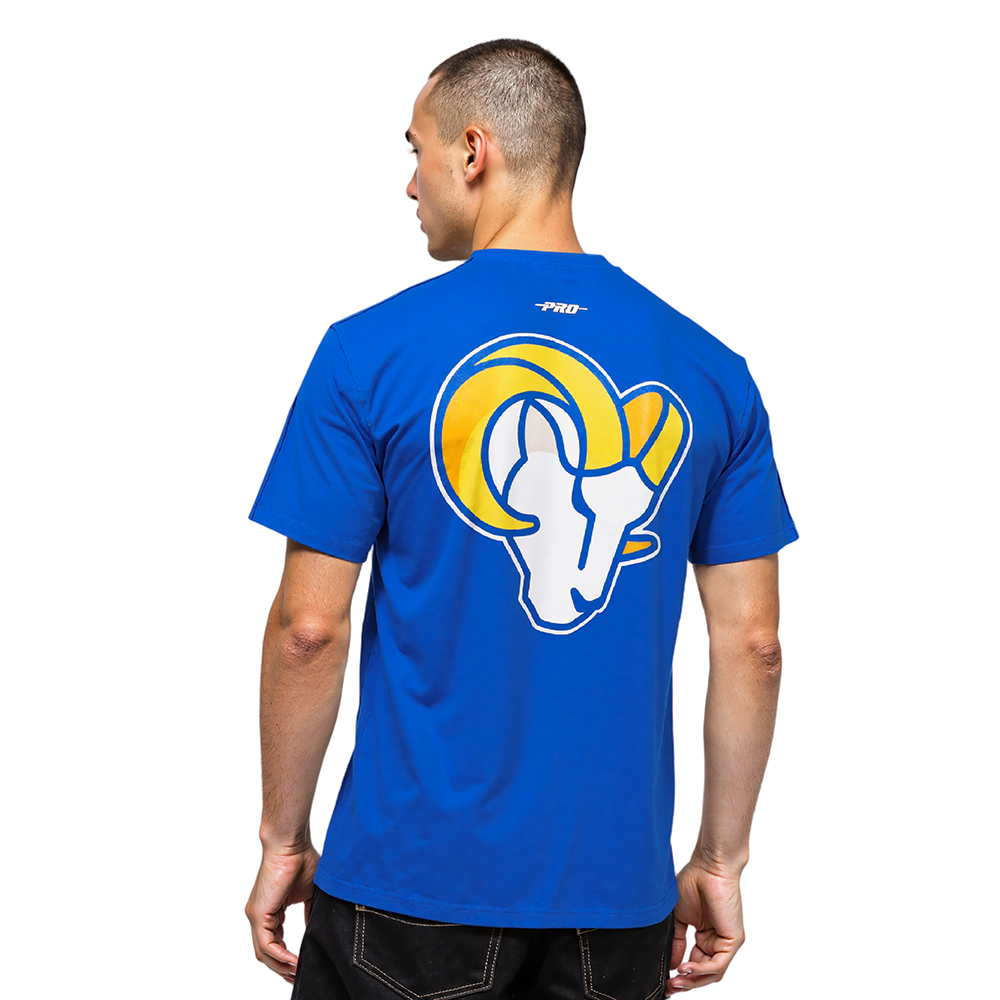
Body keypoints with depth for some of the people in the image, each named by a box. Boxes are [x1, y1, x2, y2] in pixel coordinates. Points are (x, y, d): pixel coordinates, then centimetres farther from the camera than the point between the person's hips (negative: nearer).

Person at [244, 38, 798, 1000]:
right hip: (619, 888, 3)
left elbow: (309, 627, -8)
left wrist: (284, 840, 4)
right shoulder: (710, 370, 1)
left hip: (413, 879, -3)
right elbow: (752, 642, 2)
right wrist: (719, 863, 11)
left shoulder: (371, 351, -8)